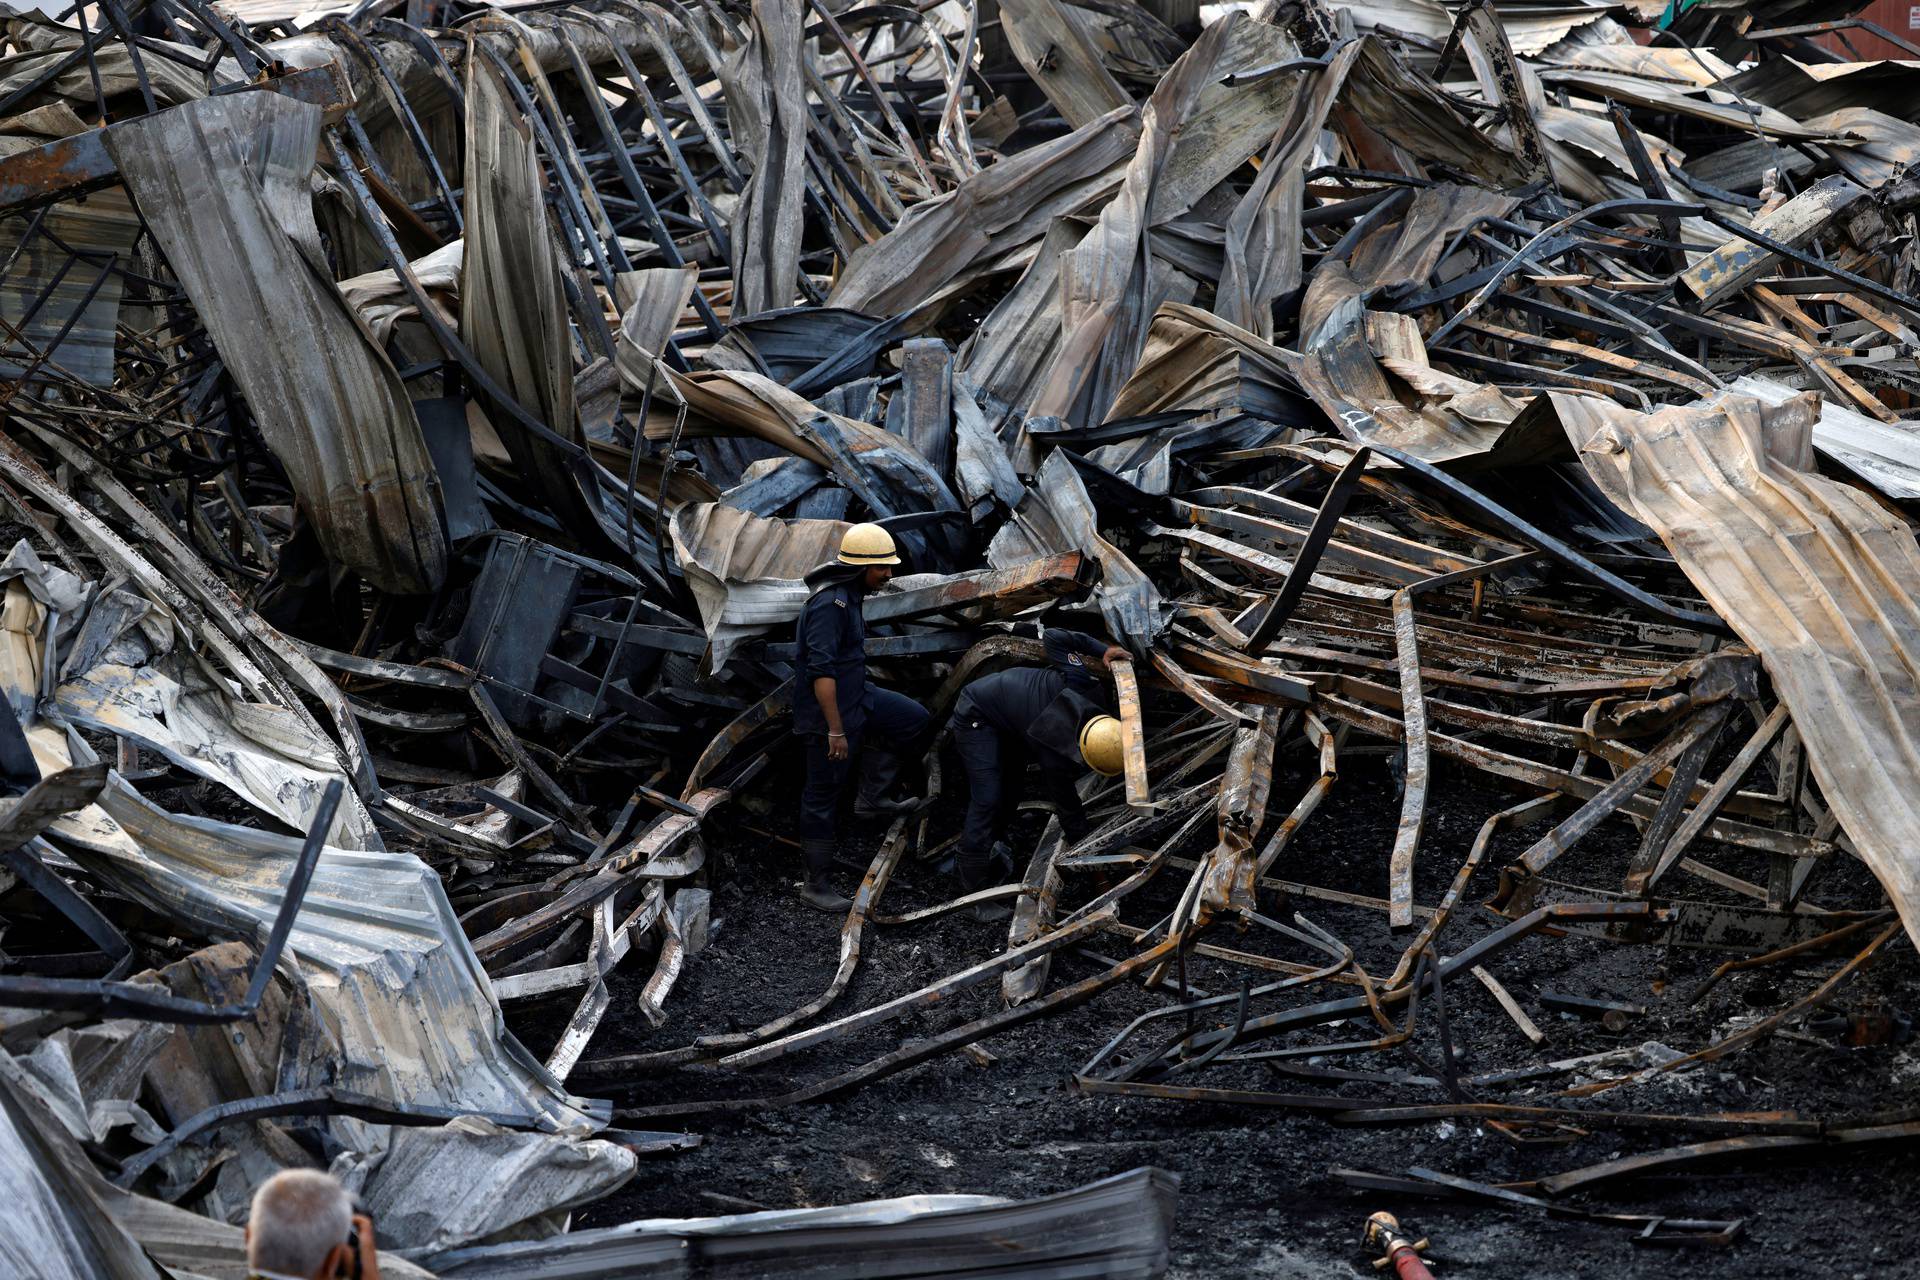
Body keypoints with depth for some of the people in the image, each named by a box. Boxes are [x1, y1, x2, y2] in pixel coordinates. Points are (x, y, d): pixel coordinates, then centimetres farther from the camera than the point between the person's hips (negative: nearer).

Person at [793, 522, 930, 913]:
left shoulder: (846, 595, 6)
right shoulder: (829, 603, -25)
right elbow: (821, 670, -30)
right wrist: (836, 730, -28)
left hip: (855, 697, 9)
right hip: (829, 711, -9)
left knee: (913, 719, 15)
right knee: (823, 797, 1)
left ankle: (871, 797, 22)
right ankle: (816, 885, 12)